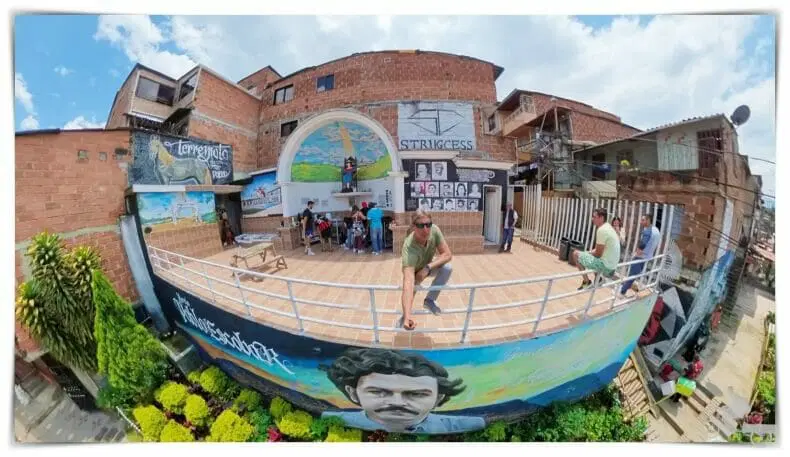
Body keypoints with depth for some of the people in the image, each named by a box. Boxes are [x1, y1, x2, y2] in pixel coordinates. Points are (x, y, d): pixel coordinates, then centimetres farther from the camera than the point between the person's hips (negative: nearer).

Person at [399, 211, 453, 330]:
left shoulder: (434, 230, -32)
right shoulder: (409, 248, -45)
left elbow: (447, 254, -25)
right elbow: (408, 282, -56)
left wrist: (428, 267, -40)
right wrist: (407, 317, -66)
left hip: (428, 266, 2)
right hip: (413, 271, -2)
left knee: (447, 268, -25)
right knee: (409, 298, -8)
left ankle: (429, 300, -5)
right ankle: (405, 316, 28)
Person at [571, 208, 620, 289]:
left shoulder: (601, 230, -21)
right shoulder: (608, 227, 11)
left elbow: (598, 254, -18)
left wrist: (589, 253, 1)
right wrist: (590, 253, 6)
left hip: (605, 265, -10)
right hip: (611, 265, 10)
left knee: (576, 254, -3)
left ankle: (586, 282, 3)